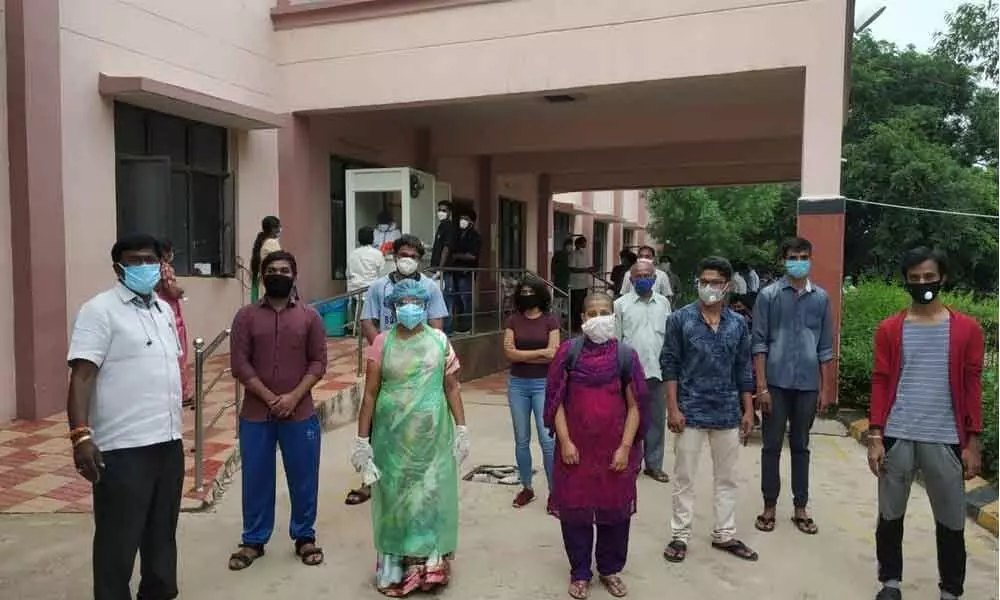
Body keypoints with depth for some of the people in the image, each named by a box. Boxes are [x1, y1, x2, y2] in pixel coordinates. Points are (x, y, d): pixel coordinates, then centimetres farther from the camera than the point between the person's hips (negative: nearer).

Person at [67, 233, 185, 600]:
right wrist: (81, 435, -25)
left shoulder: (164, 310, 13)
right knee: (119, 540, 4)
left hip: (168, 441, 7)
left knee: (162, 532, 19)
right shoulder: (100, 310, -9)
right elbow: (81, 376, -15)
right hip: (123, 448, -7)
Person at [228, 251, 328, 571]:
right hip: (255, 414, 0)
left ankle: (304, 537, 24)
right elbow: (239, 363, -4)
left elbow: (318, 362, -2)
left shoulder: (309, 316, 2)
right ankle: (253, 540, 25)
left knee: (303, 477, 8)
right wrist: (269, 397, -13)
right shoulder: (246, 316, 1)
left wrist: (294, 397, -13)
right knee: (256, 478, 10)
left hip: (300, 413, 0)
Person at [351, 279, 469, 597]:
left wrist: (462, 429, 0)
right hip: (392, 434, 0)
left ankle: (430, 565, 21)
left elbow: (452, 388, 4)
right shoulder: (382, 342, -2)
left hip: (433, 434, 1)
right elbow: (370, 393, -1)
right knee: (395, 496, 8)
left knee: (431, 495, 7)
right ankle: (394, 568, 22)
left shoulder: (439, 341, 1)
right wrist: (362, 439, -3)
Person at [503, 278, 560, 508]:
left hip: (543, 384, -3)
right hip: (517, 384, 3)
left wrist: (522, 355, -10)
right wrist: (540, 352, -13)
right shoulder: (513, 321, 3)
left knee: (548, 440, -6)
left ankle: (554, 492, 7)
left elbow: (553, 355, -12)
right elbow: (509, 352, -7)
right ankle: (526, 488, 25)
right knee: (521, 440, 11)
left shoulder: (550, 321, -3)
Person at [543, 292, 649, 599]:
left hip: (614, 448, 1)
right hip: (576, 447, 0)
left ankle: (610, 569, 31)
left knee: (615, 509, 11)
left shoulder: (625, 355, -3)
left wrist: (625, 447, -7)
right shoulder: (569, 351, -4)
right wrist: (565, 441, -9)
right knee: (575, 509, 9)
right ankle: (580, 572, 26)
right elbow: (556, 400, -2)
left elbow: (635, 406, 0)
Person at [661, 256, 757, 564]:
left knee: (727, 478, 14)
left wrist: (748, 410, 6)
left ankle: (725, 534, 29)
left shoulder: (738, 324, 3)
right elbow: (670, 365, -6)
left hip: (727, 412, 3)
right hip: (691, 411, -3)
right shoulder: (680, 319, -7)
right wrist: (673, 408, -11)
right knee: (684, 477, 6)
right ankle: (680, 535, 19)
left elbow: (743, 370, 9)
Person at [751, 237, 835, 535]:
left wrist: (826, 388, 5)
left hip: (807, 384, 2)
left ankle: (800, 508, 22)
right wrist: (761, 386, -9)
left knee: (800, 446, 12)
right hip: (776, 382, -2)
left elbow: (825, 347, 8)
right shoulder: (768, 295, -2)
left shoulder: (821, 298, 6)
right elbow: (759, 343, -4)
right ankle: (770, 506, 17)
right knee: (771, 446, 6)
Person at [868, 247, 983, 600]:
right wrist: (875, 437, -3)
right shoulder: (889, 330, 3)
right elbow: (880, 384, 3)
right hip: (897, 437, 1)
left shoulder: (966, 329, 2)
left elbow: (972, 387, 3)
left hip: (945, 440, 0)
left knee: (951, 522, 8)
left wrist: (973, 442, 0)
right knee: (890, 515, 10)